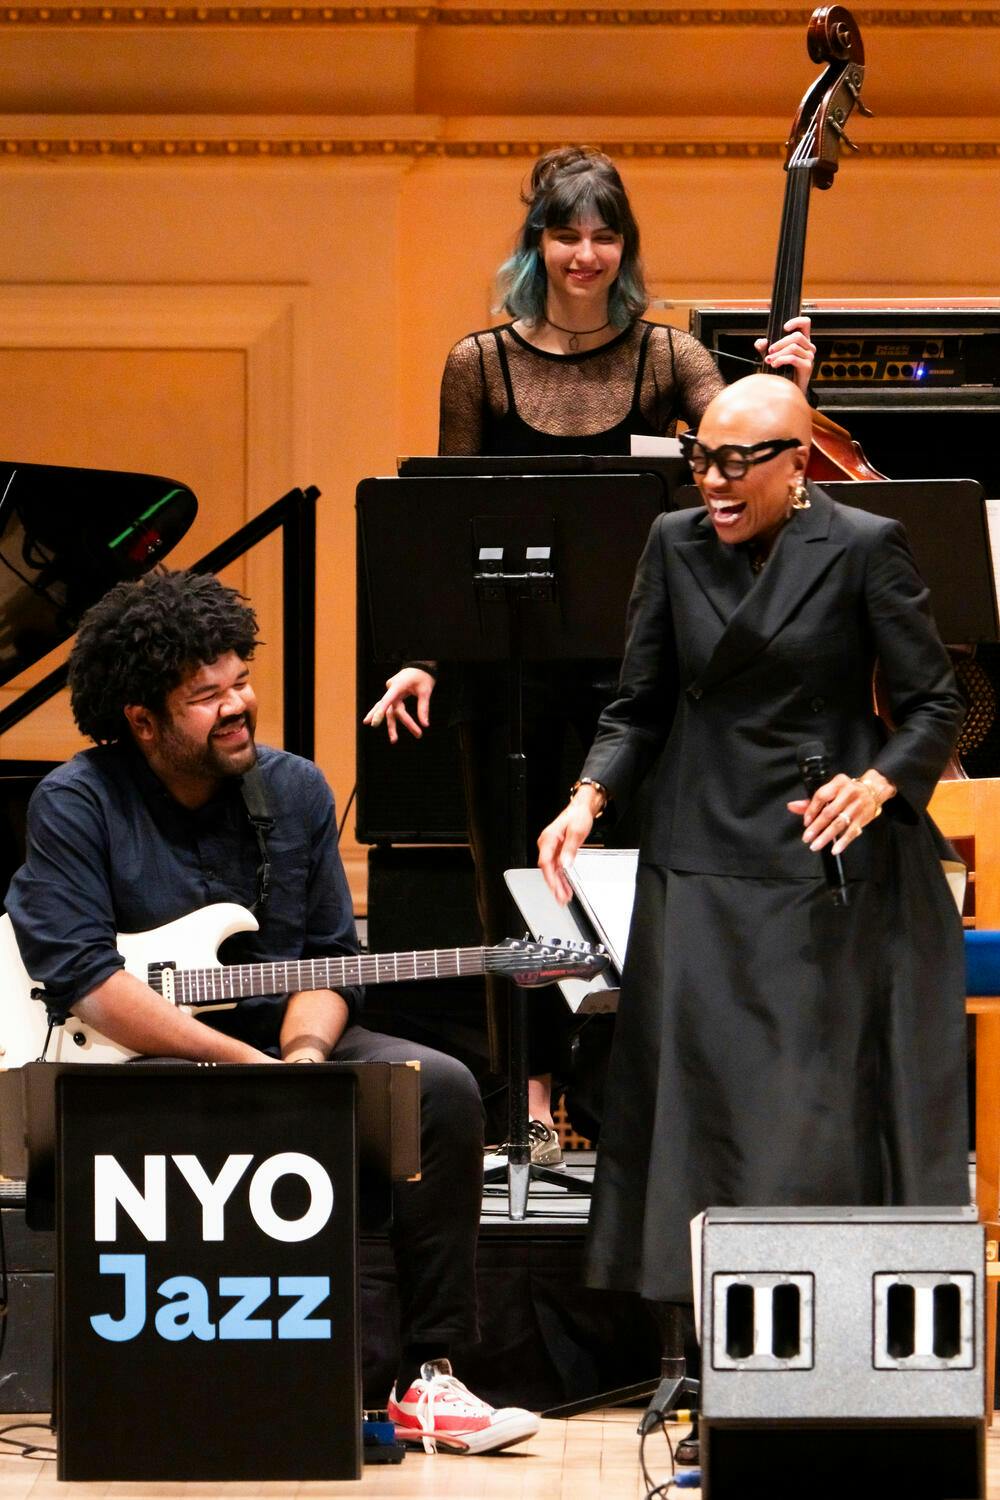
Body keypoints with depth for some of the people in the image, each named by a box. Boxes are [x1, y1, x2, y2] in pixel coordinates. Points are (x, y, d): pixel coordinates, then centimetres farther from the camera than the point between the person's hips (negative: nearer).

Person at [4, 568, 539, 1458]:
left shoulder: (294, 790, 6)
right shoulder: (78, 805, -9)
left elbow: (329, 955, 8)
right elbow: (84, 982, -18)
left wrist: (304, 1051, -16)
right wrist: (245, 1063, -24)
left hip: (278, 1036, 5)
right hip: (132, 1058, -5)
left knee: (443, 1090, -17)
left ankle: (426, 1373, -15)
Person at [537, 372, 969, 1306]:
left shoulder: (864, 548, -4)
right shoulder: (676, 545, 7)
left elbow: (933, 704, -3)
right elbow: (641, 706, 11)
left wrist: (878, 785, -20)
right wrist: (590, 797, -5)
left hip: (828, 860, -3)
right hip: (704, 865, 3)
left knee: (823, 1104, -4)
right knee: (702, 1098, 0)